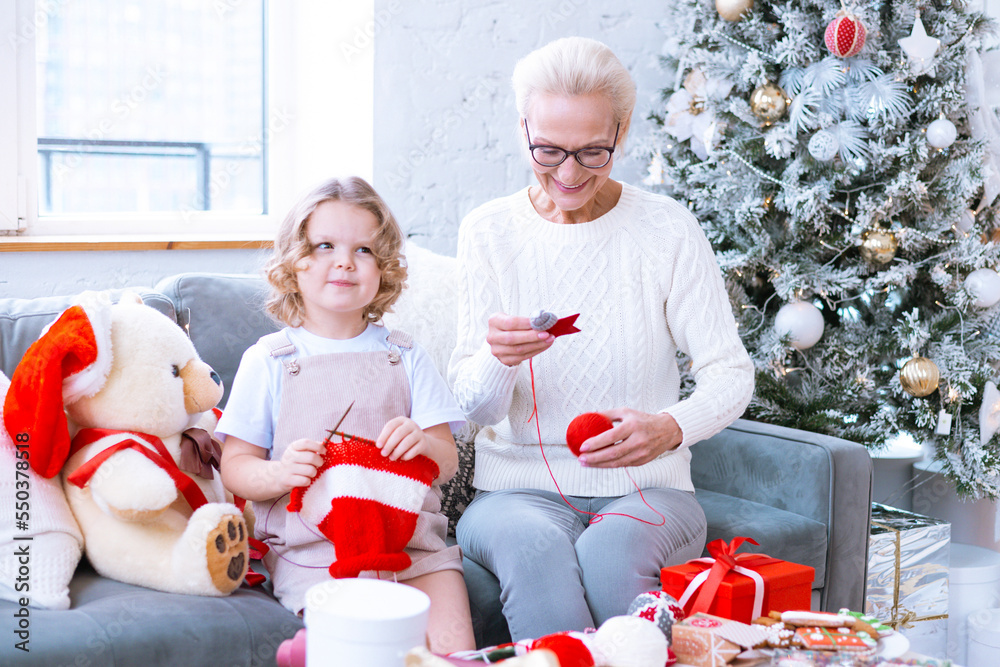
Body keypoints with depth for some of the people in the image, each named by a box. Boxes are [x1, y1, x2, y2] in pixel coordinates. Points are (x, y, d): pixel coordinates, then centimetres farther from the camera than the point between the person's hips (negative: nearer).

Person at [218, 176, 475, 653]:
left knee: (454, 647, -19)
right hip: (311, 547, -2)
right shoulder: (268, 360, 7)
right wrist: (280, 474, -18)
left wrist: (425, 444, -15)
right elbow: (235, 467, 5)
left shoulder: (405, 358, 14)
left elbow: (447, 463, 9)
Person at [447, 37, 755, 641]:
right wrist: (496, 359, -25)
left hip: (647, 488, 0)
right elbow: (474, 405, -1)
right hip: (519, 486, 0)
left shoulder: (667, 228, 0)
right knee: (533, 545, -34)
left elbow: (731, 374, 0)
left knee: (613, 548, -33)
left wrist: (671, 427, -22)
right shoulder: (488, 231, 2)